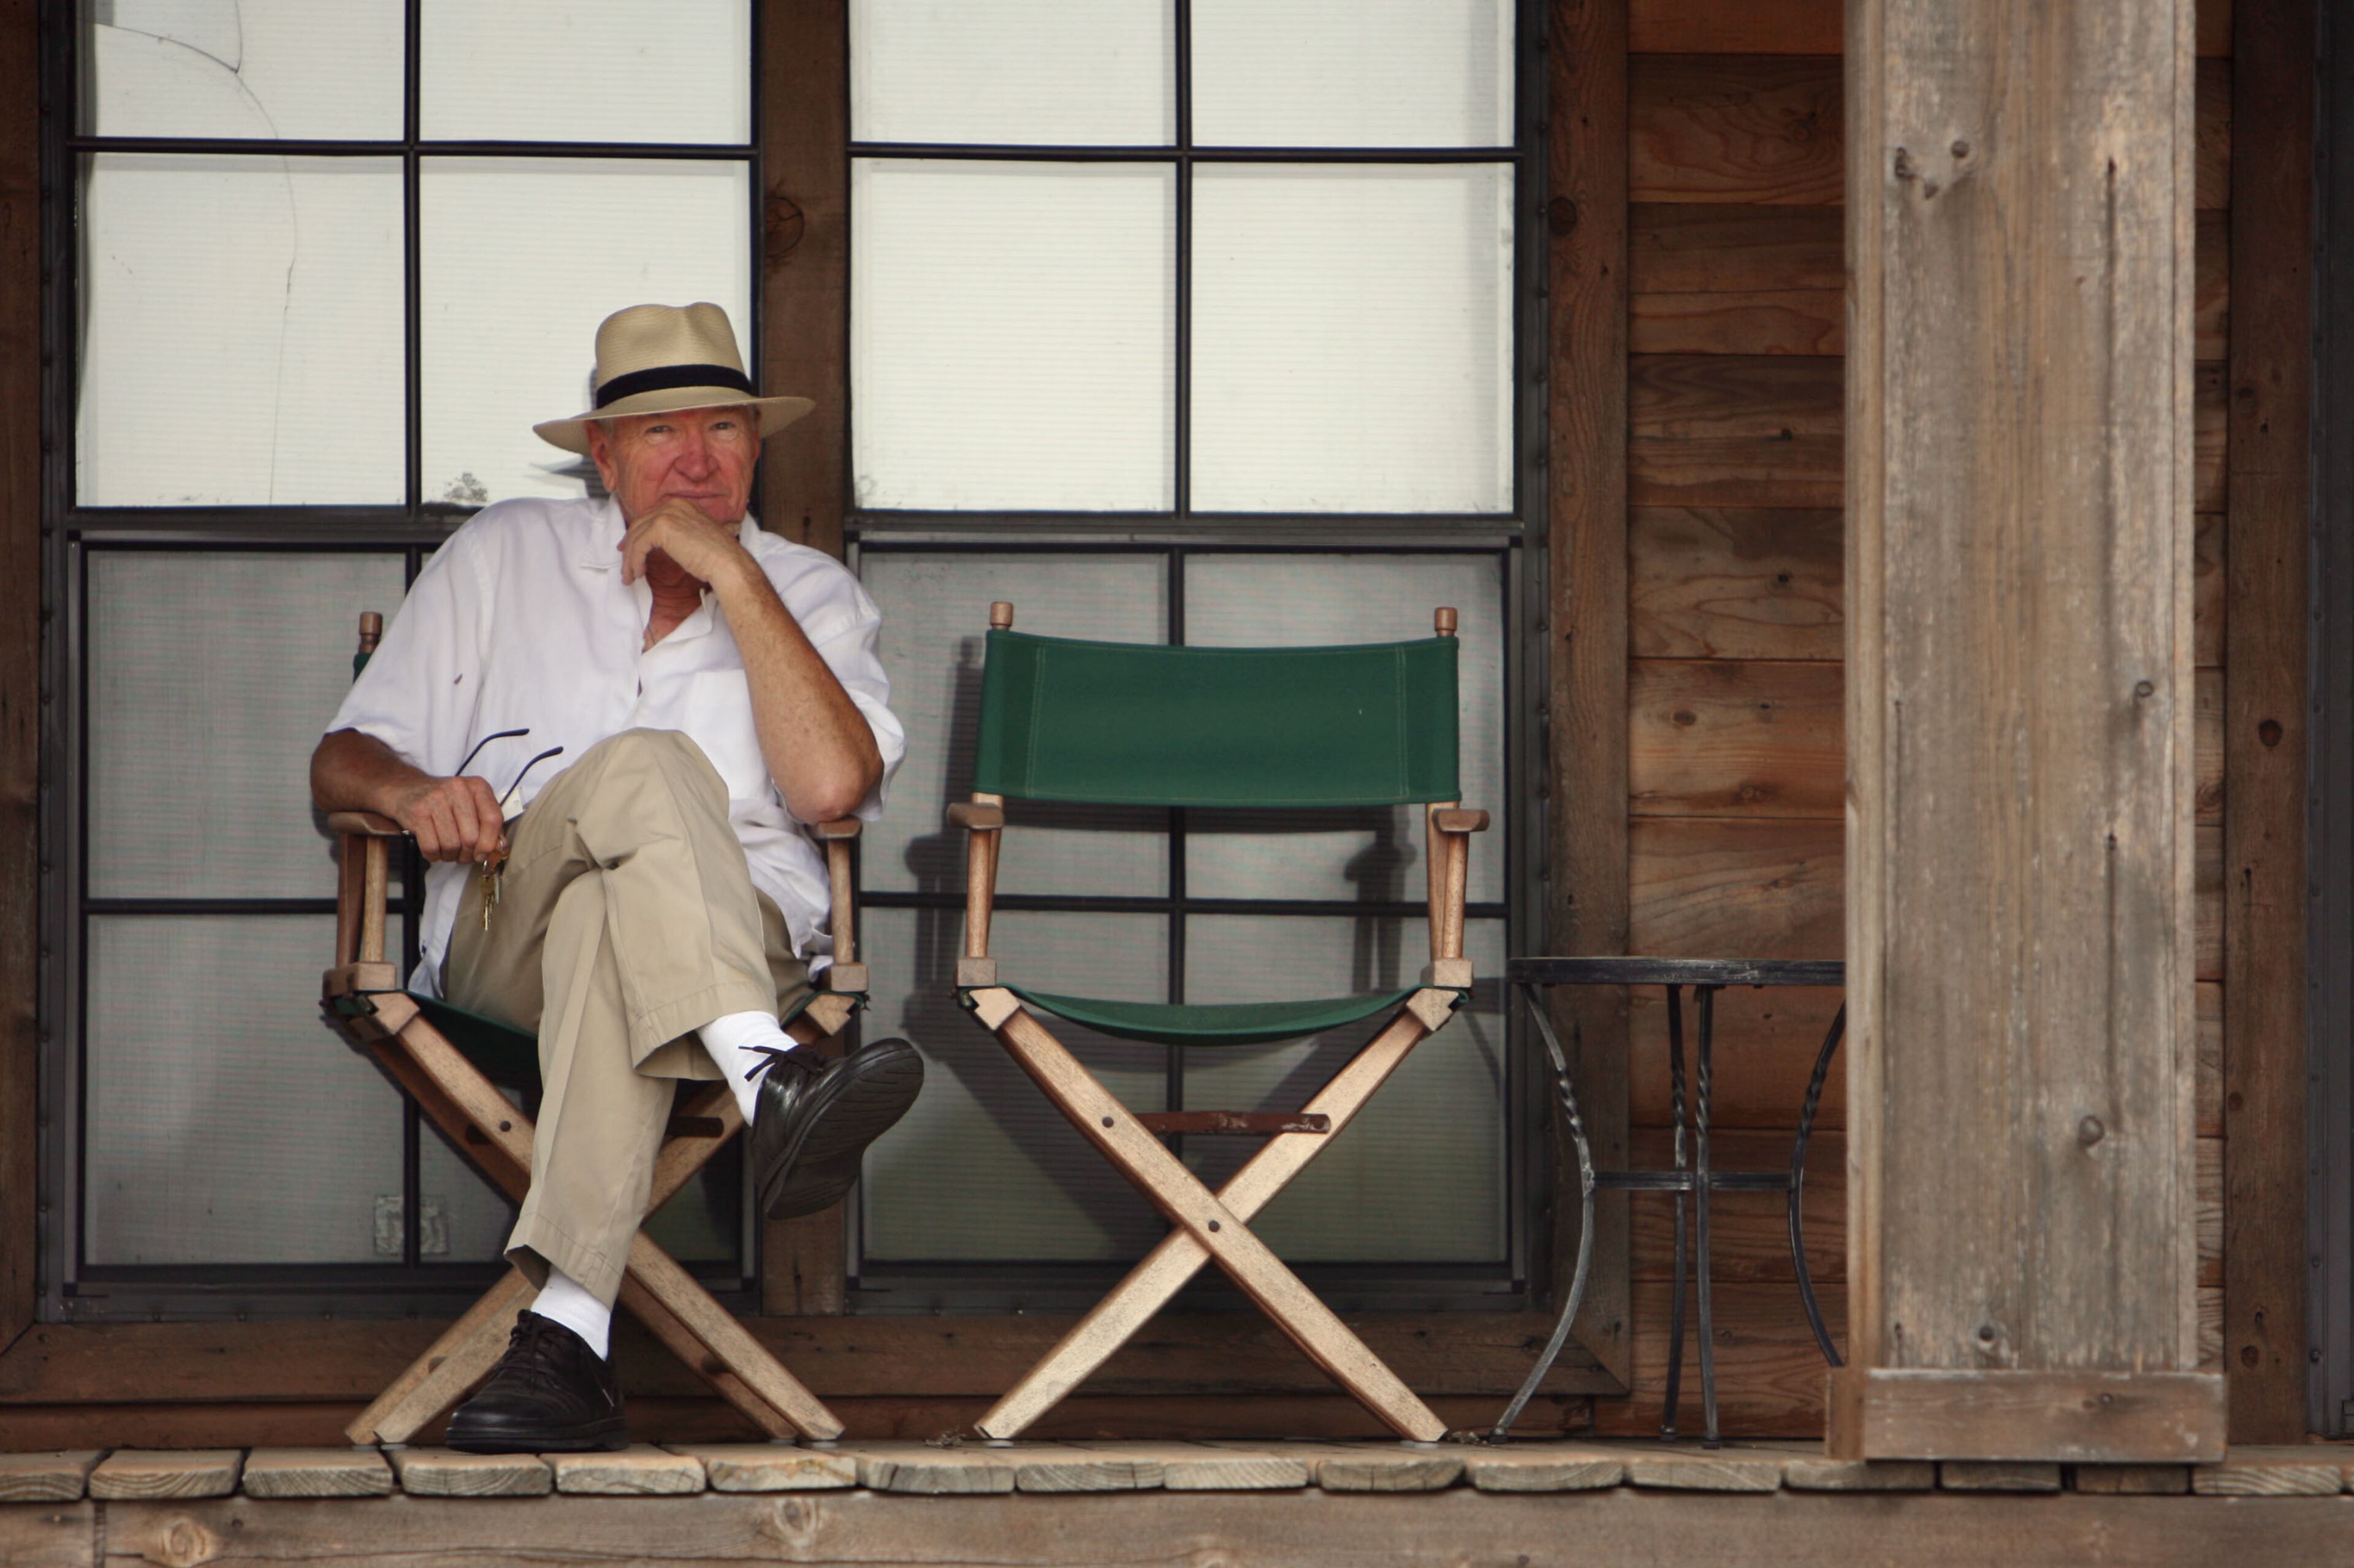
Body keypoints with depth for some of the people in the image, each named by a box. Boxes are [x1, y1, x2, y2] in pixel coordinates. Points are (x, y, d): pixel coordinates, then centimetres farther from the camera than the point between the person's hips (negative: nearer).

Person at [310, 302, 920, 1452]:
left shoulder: (809, 593, 18)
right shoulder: (505, 556, 21)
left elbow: (831, 783, -4)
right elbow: (342, 764, 16)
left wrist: (730, 573, -4)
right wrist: (413, 790, -9)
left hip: (741, 940, 0)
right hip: (502, 923, 0)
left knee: (613, 923, -39)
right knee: (645, 765, -34)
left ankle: (566, 1335, -54)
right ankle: (768, 1087, -58)